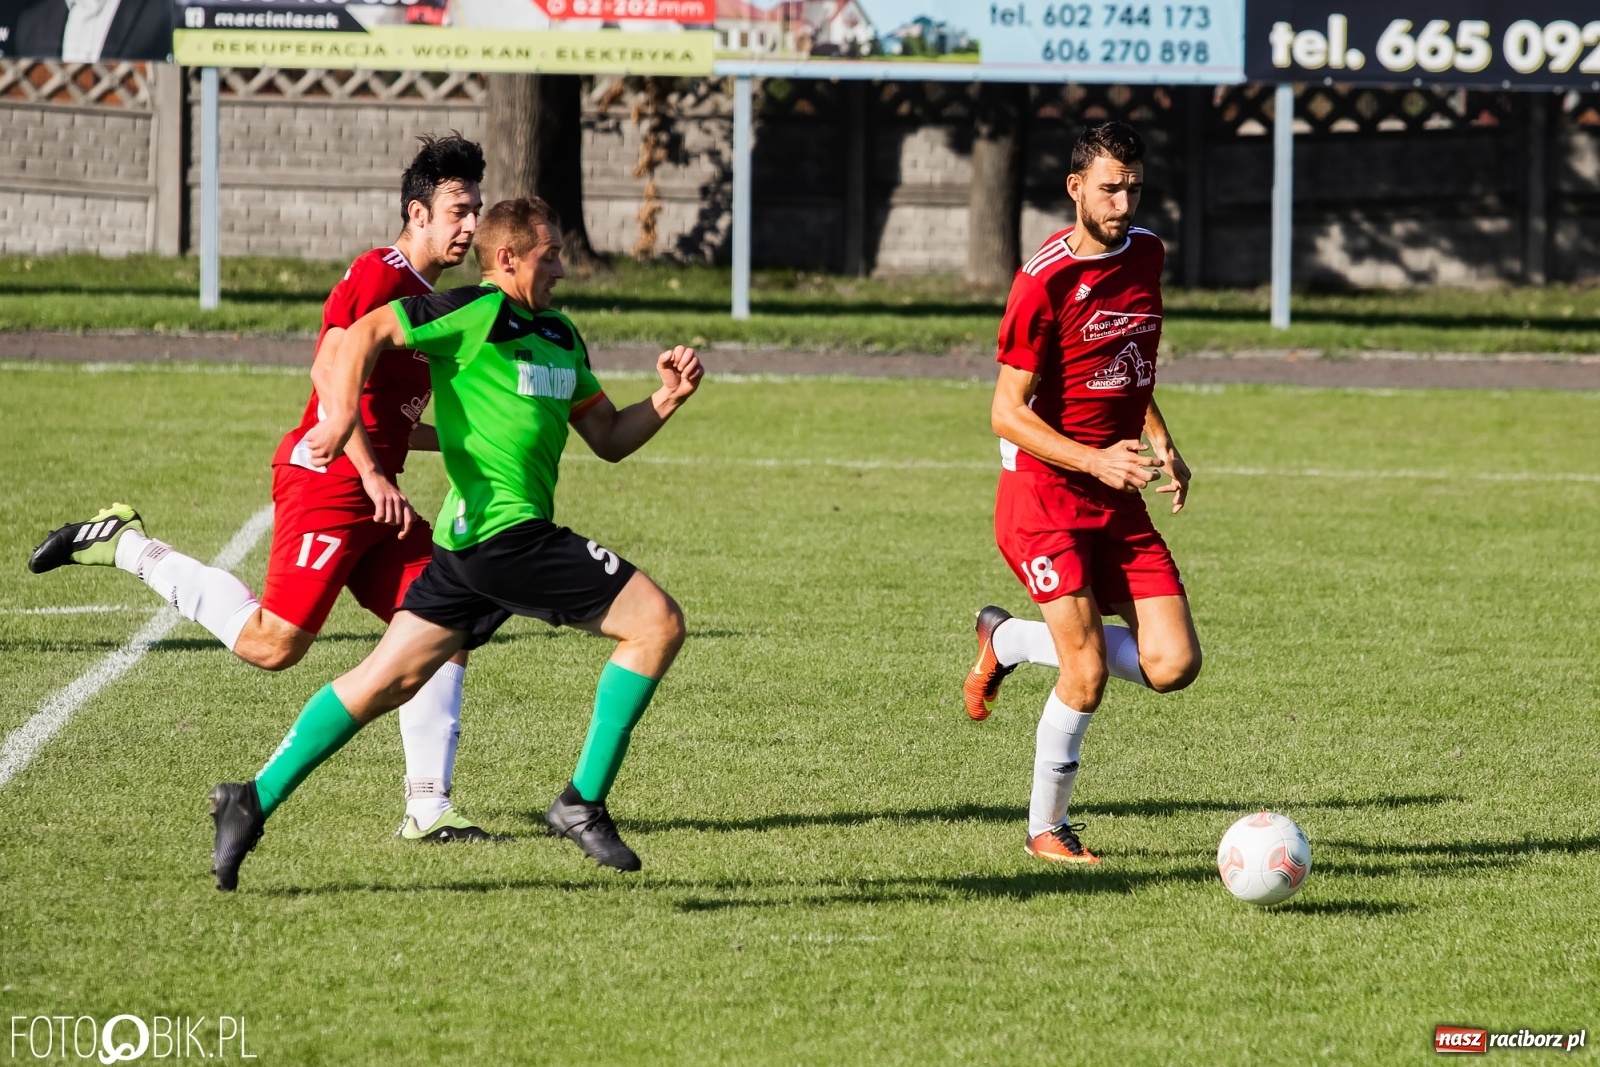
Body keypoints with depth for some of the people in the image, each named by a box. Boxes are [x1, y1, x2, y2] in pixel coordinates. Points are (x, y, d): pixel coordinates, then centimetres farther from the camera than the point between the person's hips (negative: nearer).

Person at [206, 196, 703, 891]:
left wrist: (666, 401, 7)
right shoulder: (479, 312, -7)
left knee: (383, 682, 10)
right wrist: (342, 418, -27)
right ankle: (582, 802, -6)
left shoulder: (559, 337, 20)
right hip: (505, 528, -9)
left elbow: (609, 439, 24)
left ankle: (256, 799, 9)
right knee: (658, 622, -9)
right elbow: (368, 332, -14)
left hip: (469, 544, 9)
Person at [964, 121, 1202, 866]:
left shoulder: (1146, 254, 7)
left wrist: (1159, 439, 10)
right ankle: (1046, 828, 8)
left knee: (1172, 665, -3)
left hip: (1118, 498, 7)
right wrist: (1094, 461, -25)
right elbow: (1007, 413, -14)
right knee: (1088, 673, -15)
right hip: (1044, 493, -7)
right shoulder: (1045, 280, -15)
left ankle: (1009, 640, 19)